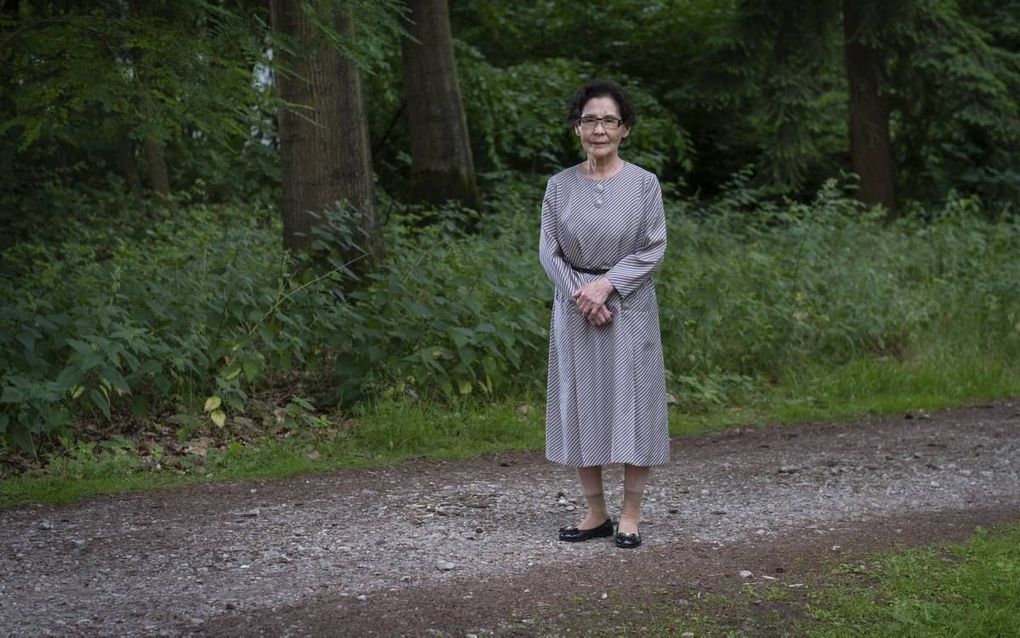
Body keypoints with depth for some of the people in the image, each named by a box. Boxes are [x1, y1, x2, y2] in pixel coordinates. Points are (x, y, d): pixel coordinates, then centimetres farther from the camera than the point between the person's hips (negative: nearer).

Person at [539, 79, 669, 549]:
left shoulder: (643, 183, -2)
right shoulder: (560, 186, 3)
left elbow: (653, 250, -6)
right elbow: (549, 251, 1)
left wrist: (607, 285, -16)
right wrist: (581, 296, -13)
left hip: (629, 304, -2)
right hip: (574, 306, 2)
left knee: (631, 403, -1)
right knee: (580, 404, 4)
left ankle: (630, 517, 7)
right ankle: (596, 514, 14)